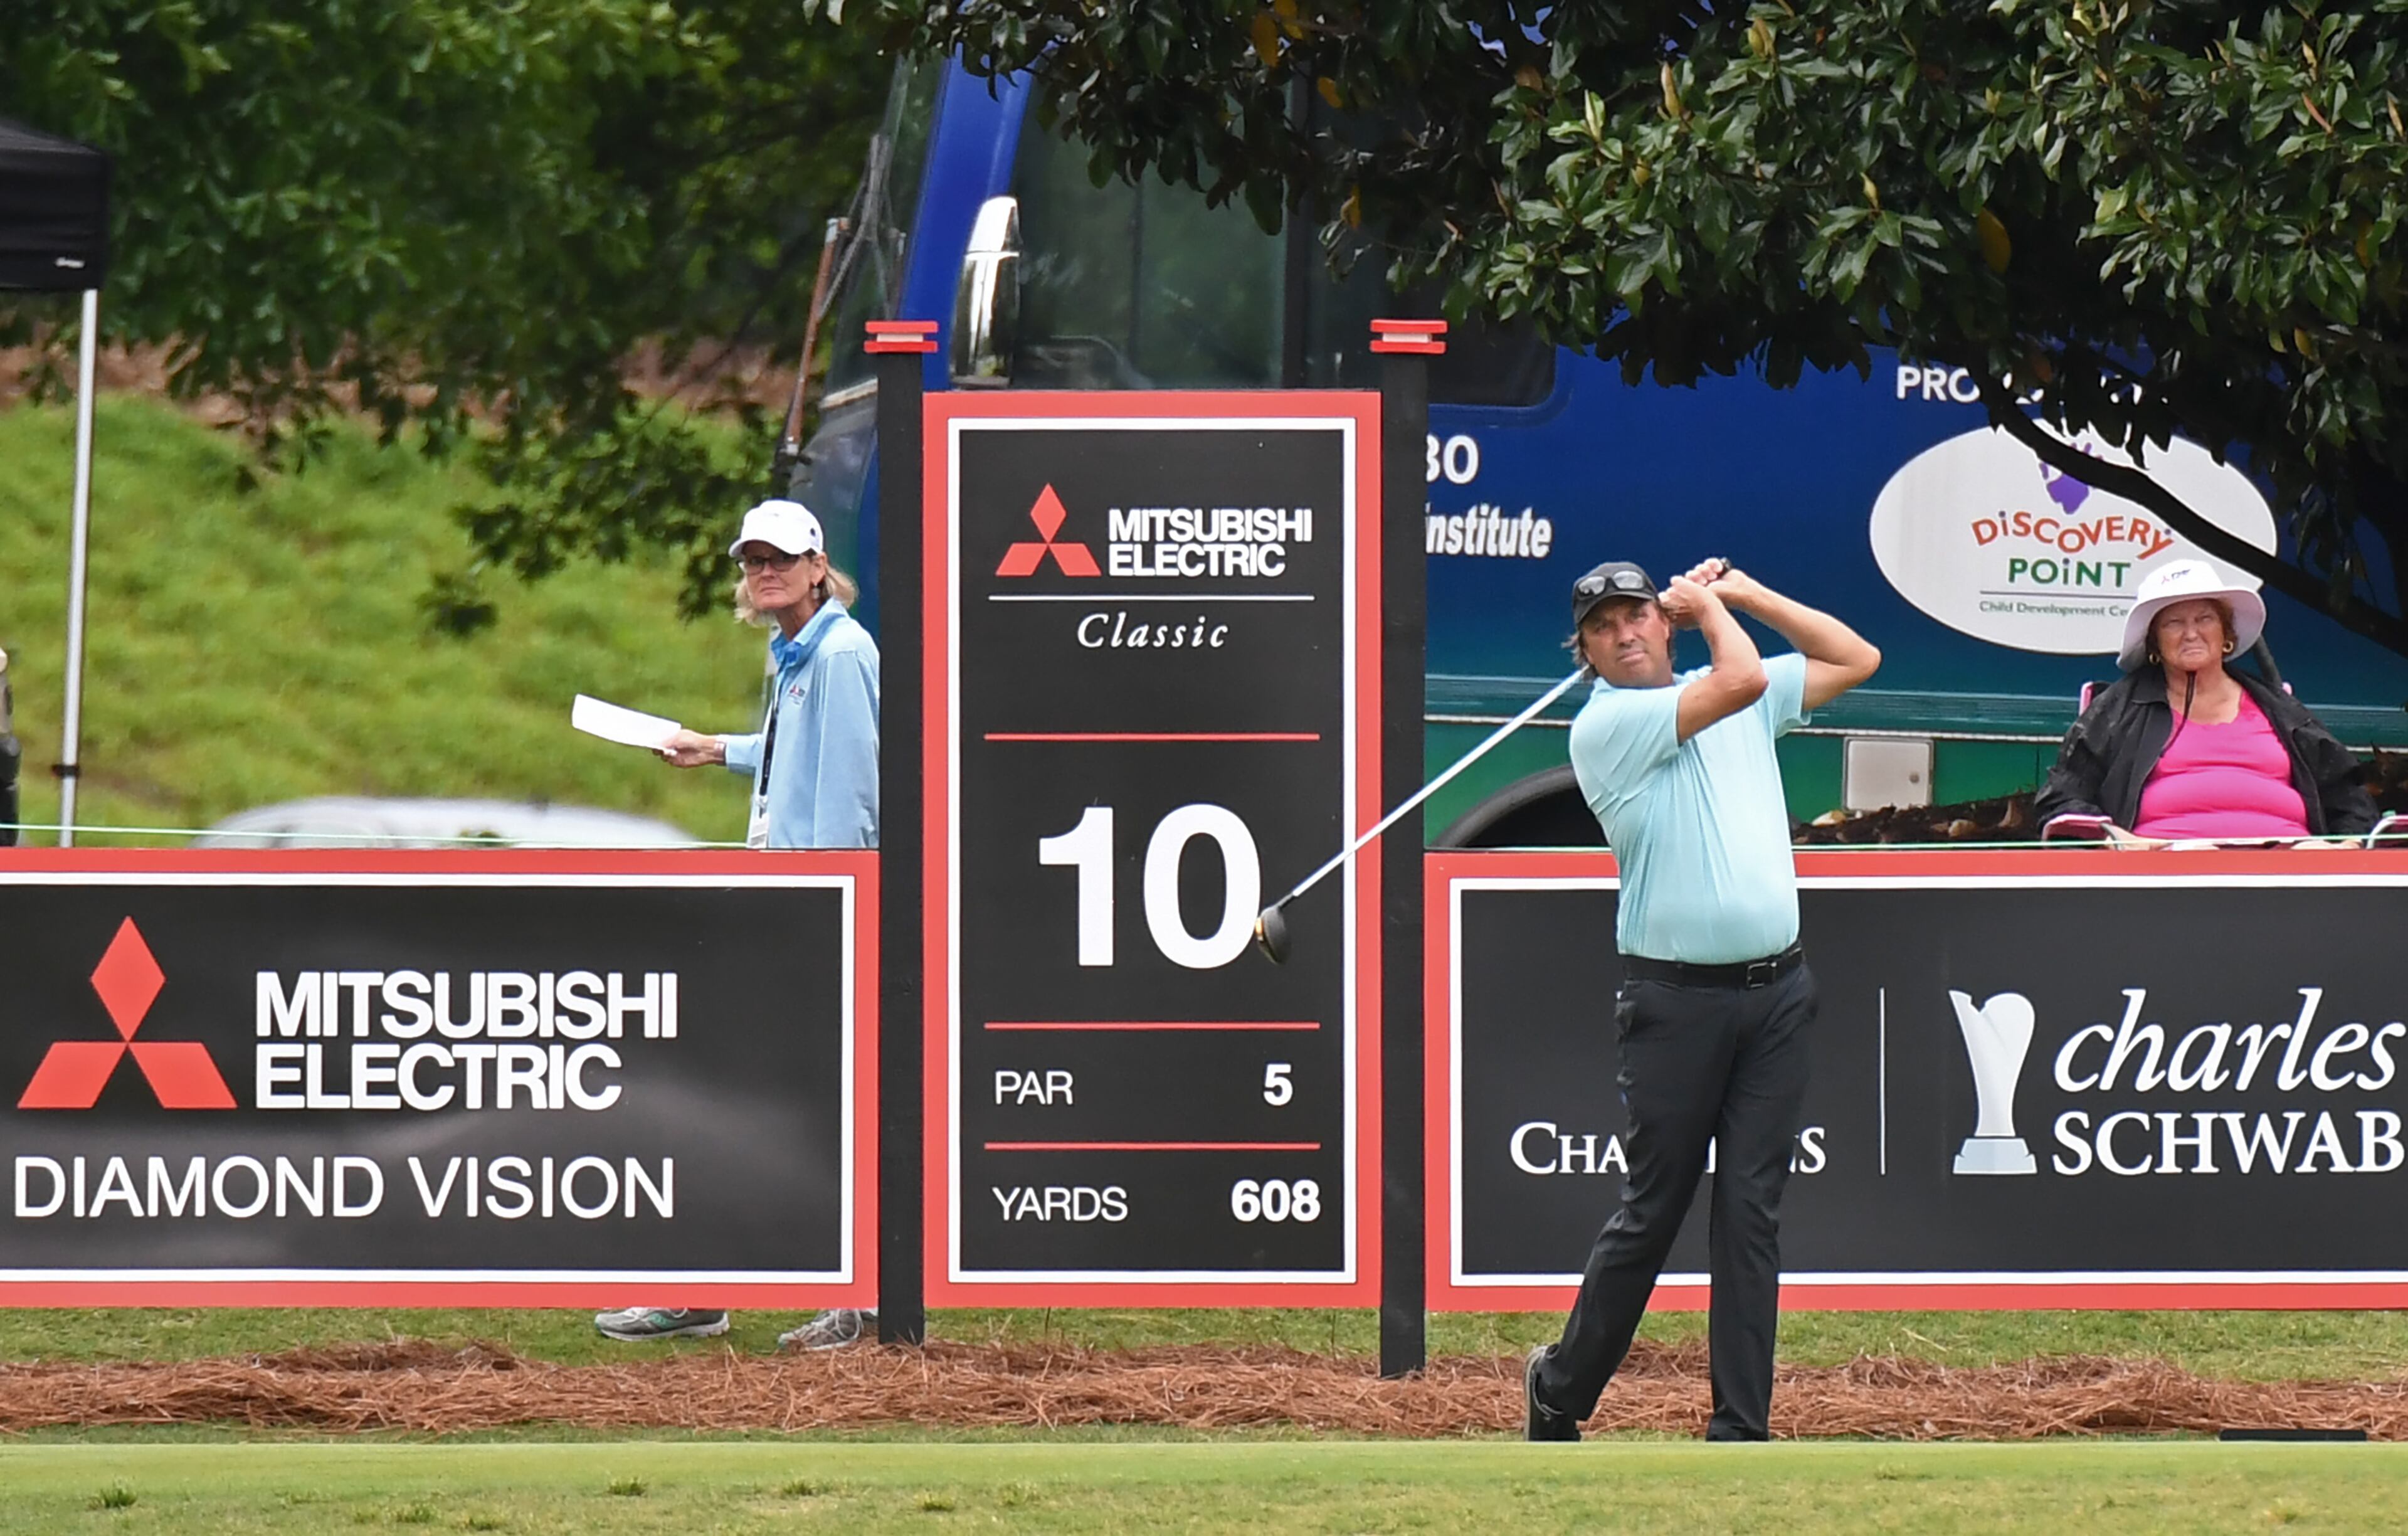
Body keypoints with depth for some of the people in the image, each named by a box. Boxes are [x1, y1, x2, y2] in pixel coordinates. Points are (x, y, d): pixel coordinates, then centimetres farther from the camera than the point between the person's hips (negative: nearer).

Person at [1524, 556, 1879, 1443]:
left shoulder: (1745, 705, 16)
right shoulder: (1603, 726, -5)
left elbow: (1856, 659, 23)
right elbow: (1740, 679, -15)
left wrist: (1744, 593, 18)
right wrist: (1710, 609, 4)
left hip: (1774, 994, 5)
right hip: (1675, 997, -5)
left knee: (1753, 1212, 0)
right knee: (1653, 1211, 0)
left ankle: (1740, 1429, 1)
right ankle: (1560, 1391, 17)